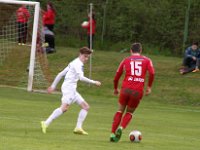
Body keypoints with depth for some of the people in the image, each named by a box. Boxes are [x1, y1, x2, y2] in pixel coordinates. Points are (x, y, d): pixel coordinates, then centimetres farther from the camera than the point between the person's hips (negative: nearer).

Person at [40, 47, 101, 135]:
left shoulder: (73, 63, 22)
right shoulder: (78, 64, -8)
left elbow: (60, 74, 22)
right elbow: (81, 78, -20)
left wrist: (53, 85, 22)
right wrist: (94, 82, -14)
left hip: (72, 89, 10)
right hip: (68, 87, -10)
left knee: (86, 106, 9)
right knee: (65, 107, -26)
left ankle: (78, 128, 1)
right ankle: (46, 123, -31)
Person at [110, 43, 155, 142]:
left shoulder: (126, 60, 14)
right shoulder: (147, 60, 12)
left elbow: (117, 76, 14)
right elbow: (152, 73, -5)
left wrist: (115, 88, 29)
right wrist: (149, 87, 6)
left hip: (126, 89, 0)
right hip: (138, 92, 0)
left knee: (120, 110, 18)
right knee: (129, 113, 18)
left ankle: (113, 133, 7)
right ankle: (121, 128, -9)